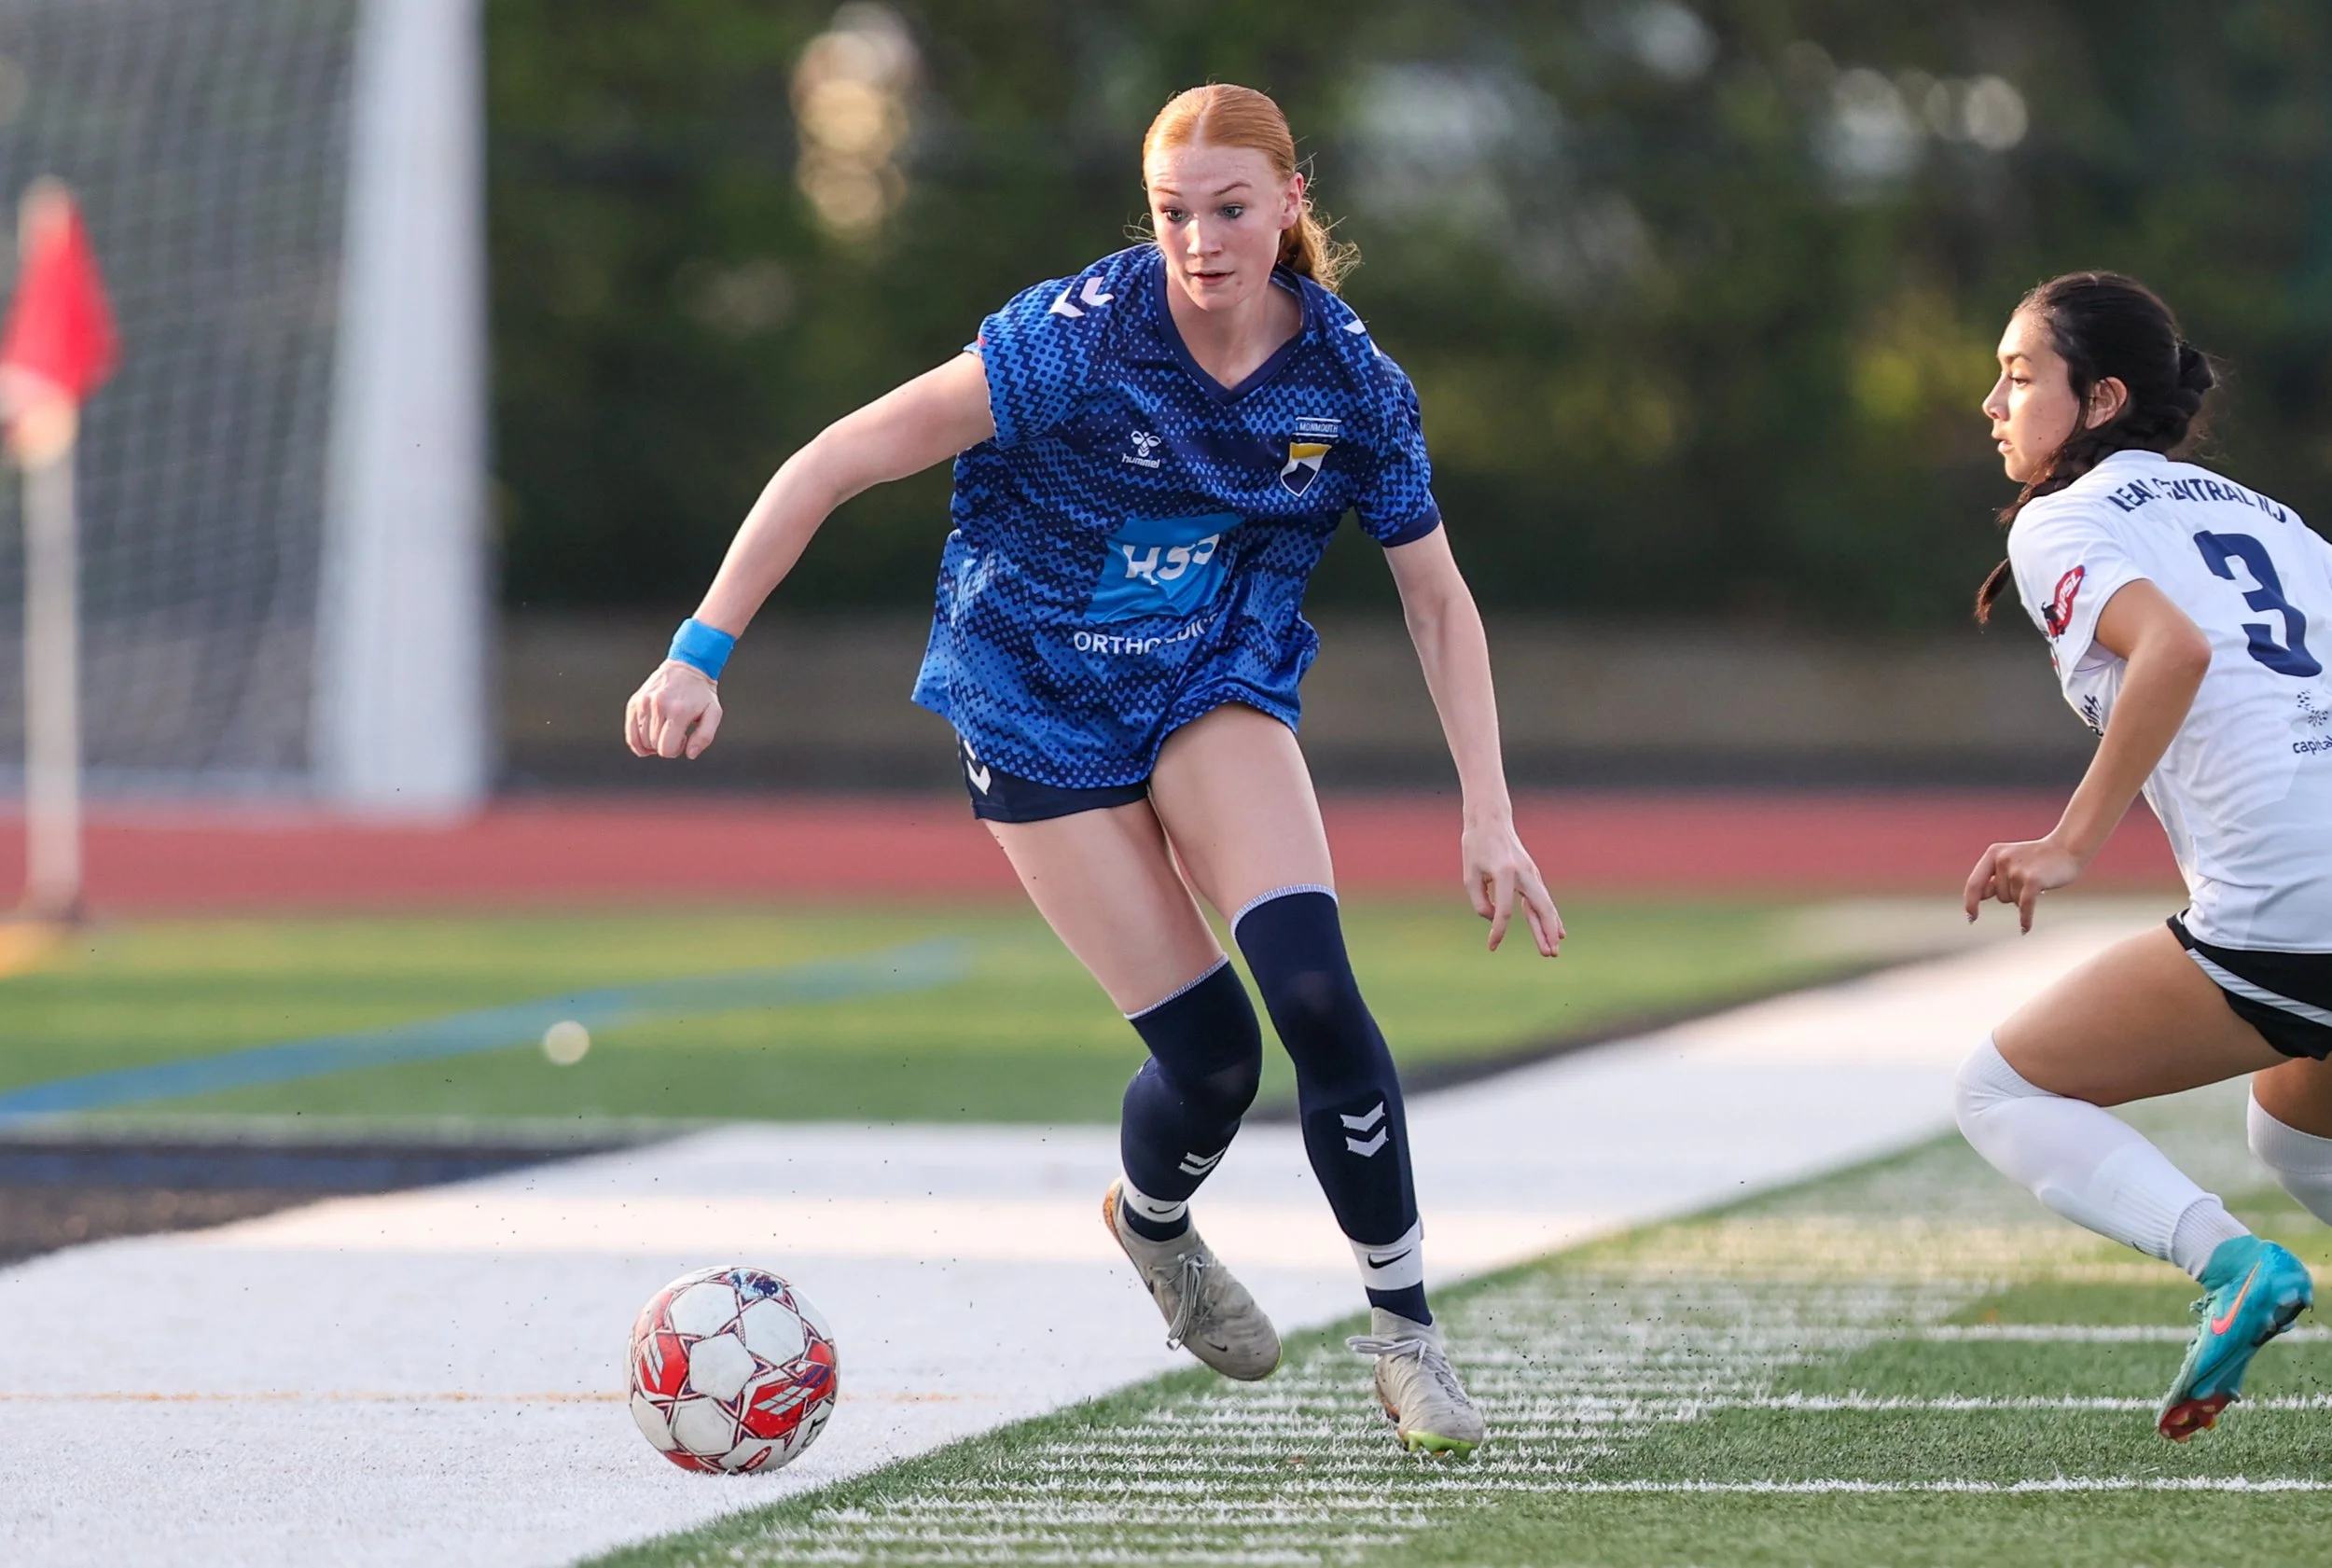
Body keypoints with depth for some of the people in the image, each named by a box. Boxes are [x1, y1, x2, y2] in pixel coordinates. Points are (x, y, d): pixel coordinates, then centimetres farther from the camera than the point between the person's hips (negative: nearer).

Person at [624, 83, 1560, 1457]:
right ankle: (1153, 1220, 27)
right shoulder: (1081, 337, -24)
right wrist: (703, 652, -24)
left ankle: (1406, 1324, -6)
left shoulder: (1353, 382, -11)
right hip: (1037, 711, -2)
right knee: (1212, 1051, -10)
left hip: (1218, 689, 3)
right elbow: (839, 461, -21)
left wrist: (1491, 815, -5)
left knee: (1314, 989, -22)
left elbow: (1438, 596, 2)